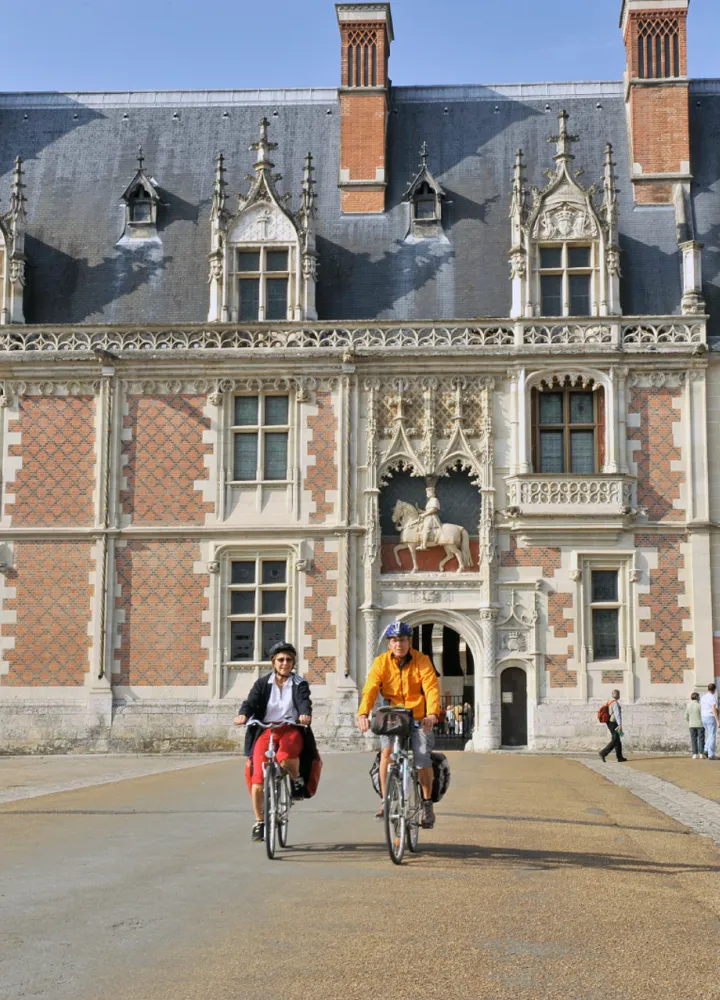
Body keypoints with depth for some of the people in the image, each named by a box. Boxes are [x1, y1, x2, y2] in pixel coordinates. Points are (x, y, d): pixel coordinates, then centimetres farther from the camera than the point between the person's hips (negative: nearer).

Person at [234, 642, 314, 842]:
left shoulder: (299, 684, 6)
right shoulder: (262, 683, 8)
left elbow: (304, 701, -12)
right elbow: (251, 701, -6)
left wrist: (305, 714, -36)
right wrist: (243, 714, -29)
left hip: (290, 730, -1)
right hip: (265, 730, 1)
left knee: (286, 757, -36)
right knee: (258, 780, -9)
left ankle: (297, 779, -3)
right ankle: (259, 822, 8)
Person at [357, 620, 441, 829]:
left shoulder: (422, 661, -6)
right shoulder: (381, 662, -3)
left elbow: (431, 688, -17)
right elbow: (370, 689, -14)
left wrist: (432, 713, -34)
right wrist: (363, 713, -31)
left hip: (419, 718, -1)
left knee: (423, 758, -13)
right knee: (387, 750, -23)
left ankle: (427, 804, 7)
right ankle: (385, 800, -11)